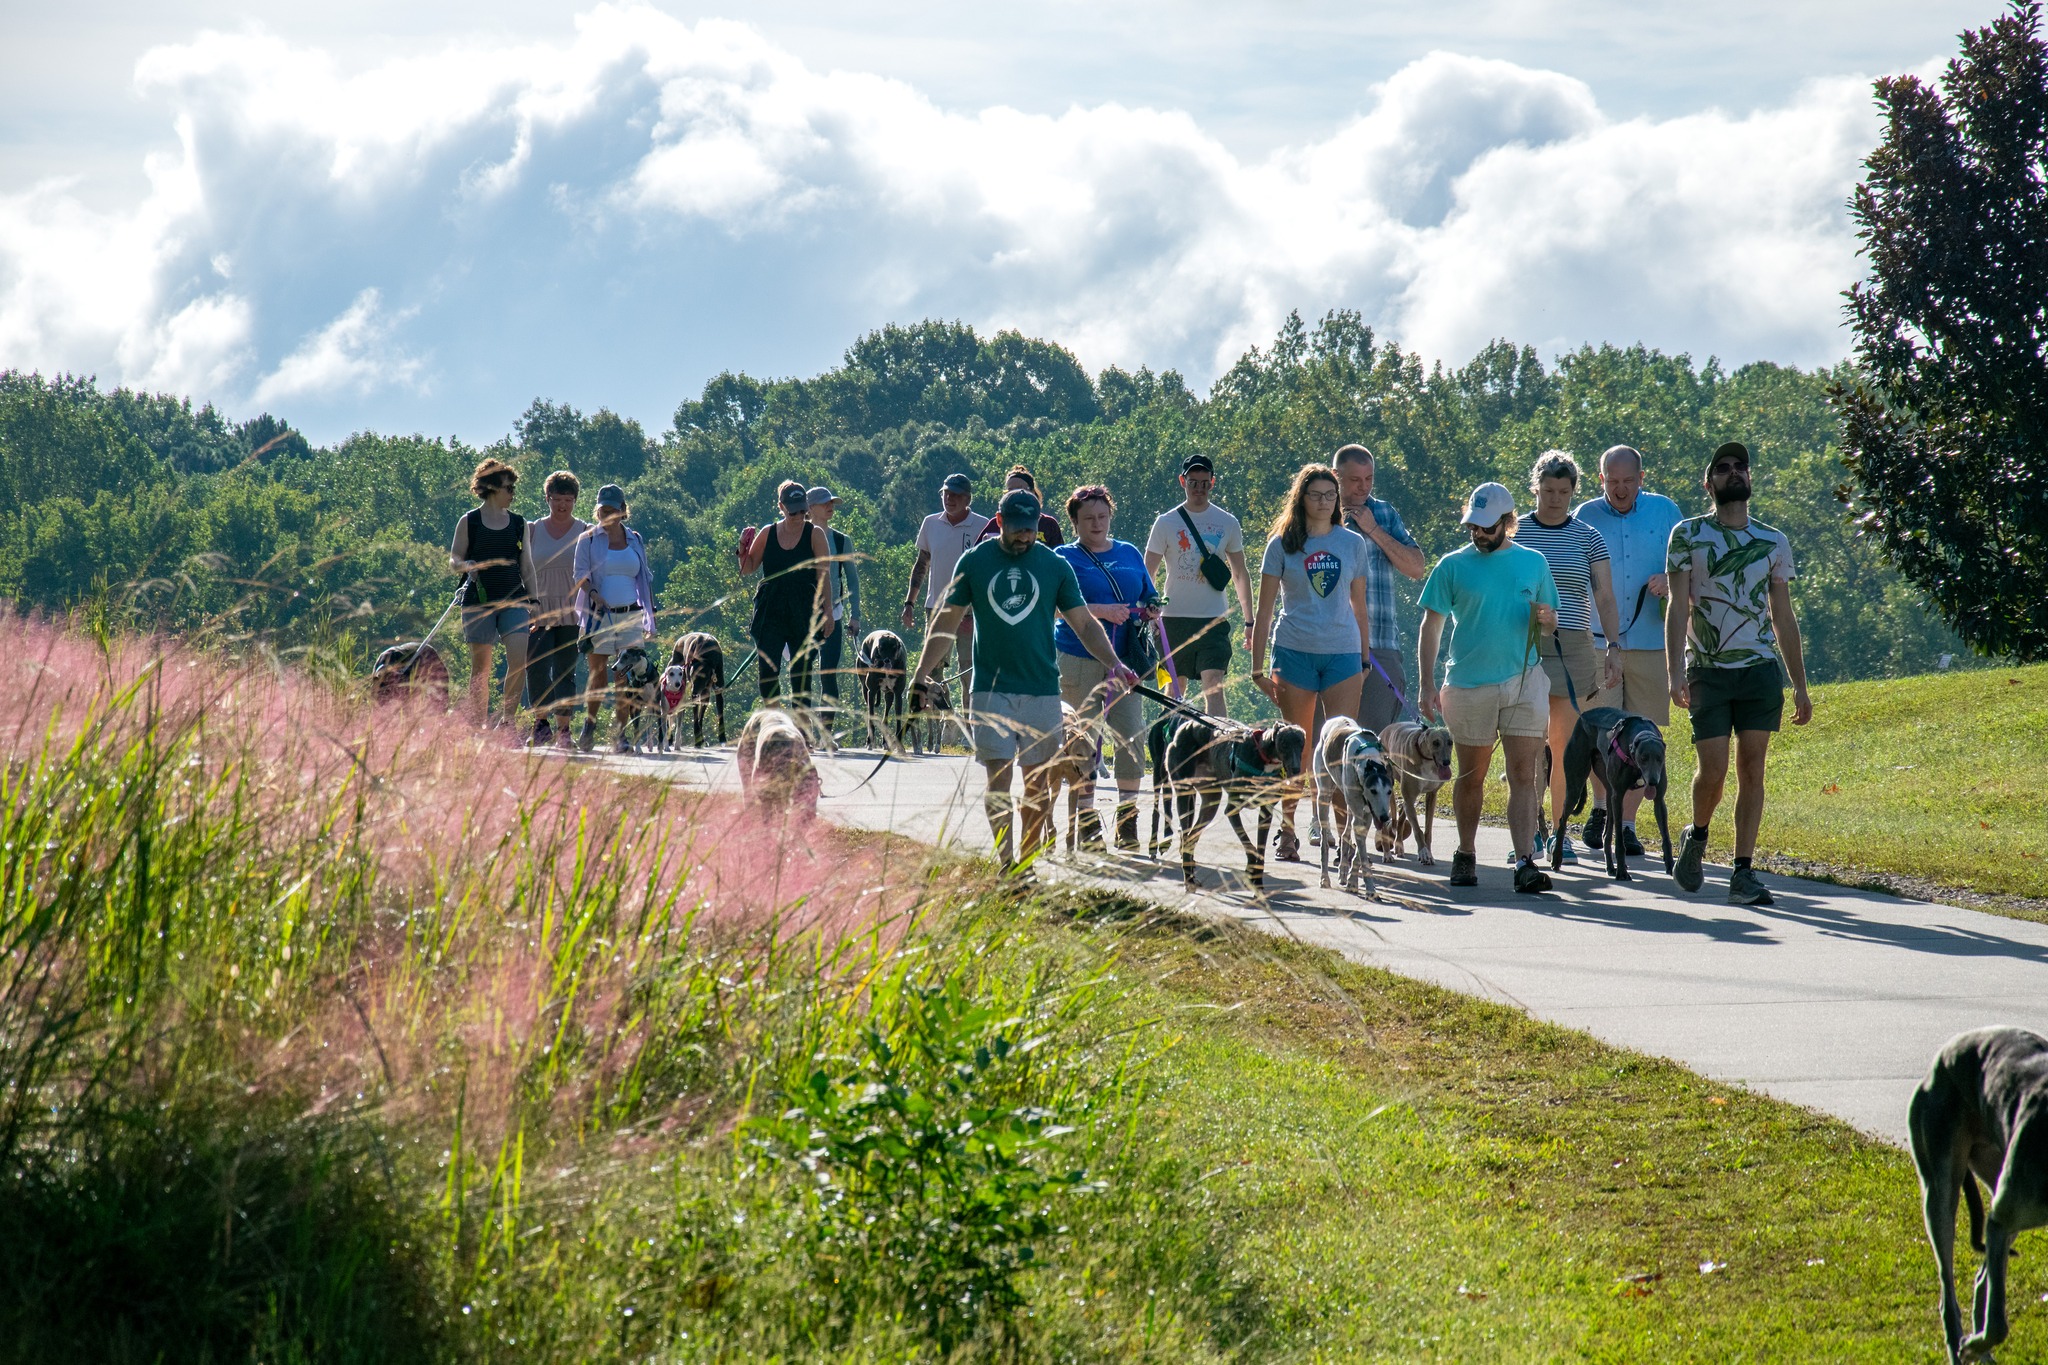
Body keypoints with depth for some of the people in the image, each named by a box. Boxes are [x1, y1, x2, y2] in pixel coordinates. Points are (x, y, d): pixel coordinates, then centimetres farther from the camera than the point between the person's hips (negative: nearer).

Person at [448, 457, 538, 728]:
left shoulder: (518, 523, 12)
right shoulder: (469, 521, 3)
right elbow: (454, 559, 3)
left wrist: (533, 600, 11)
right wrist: (467, 566, -20)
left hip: (513, 599, 3)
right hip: (479, 600, -3)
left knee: (519, 659, -13)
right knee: (481, 666, 0)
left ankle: (507, 719, -3)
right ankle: (481, 726, 4)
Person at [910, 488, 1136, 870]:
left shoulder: (1055, 566, 5)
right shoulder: (974, 562, 4)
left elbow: (1084, 624, 8)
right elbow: (946, 623, 9)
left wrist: (1113, 665, -7)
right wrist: (920, 677, 3)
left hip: (1042, 691, 1)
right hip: (991, 690, -1)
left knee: (1038, 782, 4)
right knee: (998, 778, -9)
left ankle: (1029, 859, 14)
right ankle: (1006, 862, -14)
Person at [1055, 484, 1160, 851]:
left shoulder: (1129, 554, 17)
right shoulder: (1065, 557, 4)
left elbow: (1151, 598, 22)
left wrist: (1153, 613, -1)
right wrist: (1103, 611, -22)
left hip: (1125, 659, 3)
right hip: (1078, 659, -3)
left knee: (1132, 736, -7)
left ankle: (1127, 820, 1)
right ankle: (1088, 822, 7)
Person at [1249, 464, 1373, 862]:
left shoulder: (1352, 543, 8)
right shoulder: (1283, 545, 4)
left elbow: (1360, 606, 15)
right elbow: (1264, 609, 5)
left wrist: (1365, 658, 12)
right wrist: (1257, 668, 0)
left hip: (1342, 652, 1)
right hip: (1294, 650, -1)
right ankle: (1287, 832, 14)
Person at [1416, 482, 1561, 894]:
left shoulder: (1533, 563, 8)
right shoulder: (1453, 566, 2)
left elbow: (1551, 624, 17)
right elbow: (1431, 627, 3)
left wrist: (1546, 619, -8)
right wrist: (1426, 683, -5)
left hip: (1524, 681, 0)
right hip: (1468, 685, 0)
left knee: (1524, 775, -8)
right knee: (1471, 777, 10)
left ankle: (1525, 863, -13)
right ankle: (1465, 856, 26)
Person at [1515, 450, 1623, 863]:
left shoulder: (1587, 538, 7)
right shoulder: (1515, 534, 5)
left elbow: (1605, 597, 5)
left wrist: (1614, 647, -5)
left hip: (1572, 648, 1)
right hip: (1523, 645, -1)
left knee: (1565, 745, 1)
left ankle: (1559, 830, 6)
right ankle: (1531, 830, -2)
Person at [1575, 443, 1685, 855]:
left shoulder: (1664, 511, 7)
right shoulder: (1585, 517, 6)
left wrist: (1670, 581, -9)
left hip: (1651, 641, 1)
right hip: (1598, 643, -1)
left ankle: (1626, 824, 8)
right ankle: (1600, 807, 15)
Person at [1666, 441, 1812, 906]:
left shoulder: (1774, 542, 10)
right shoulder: (1688, 535, 1)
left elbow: (1783, 617, 14)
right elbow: (1677, 608, -4)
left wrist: (1801, 686, 11)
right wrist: (1674, 672, -16)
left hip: (1761, 671, 2)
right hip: (1708, 671, -2)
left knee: (1752, 770, -3)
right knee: (1713, 769, -8)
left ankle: (1744, 872, 0)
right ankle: (1697, 835, 23)